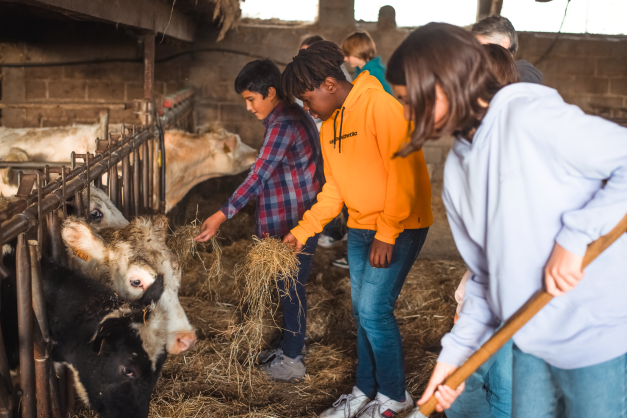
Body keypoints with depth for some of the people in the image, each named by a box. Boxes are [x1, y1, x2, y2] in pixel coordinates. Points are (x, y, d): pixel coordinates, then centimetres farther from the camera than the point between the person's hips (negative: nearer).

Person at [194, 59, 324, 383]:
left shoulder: (283, 125, -21)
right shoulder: (291, 116, 11)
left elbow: (258, 176, -27)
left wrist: (222, 215, -30)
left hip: (296, 222, -10)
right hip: (294, 218, 10)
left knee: (291, 287, 1)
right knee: (289, 285, 19)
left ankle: (291, 362, 13)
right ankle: (288, 346, 33)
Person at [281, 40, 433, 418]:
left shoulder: (380, 104, -17)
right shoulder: (329, 126, 9)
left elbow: (402, 172, -21)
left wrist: (387, 235, -20)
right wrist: (303, 231, 7)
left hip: (400, 225, -8)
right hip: (360, 226, 8)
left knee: (374, 308, -8)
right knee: (363, 311, 12)